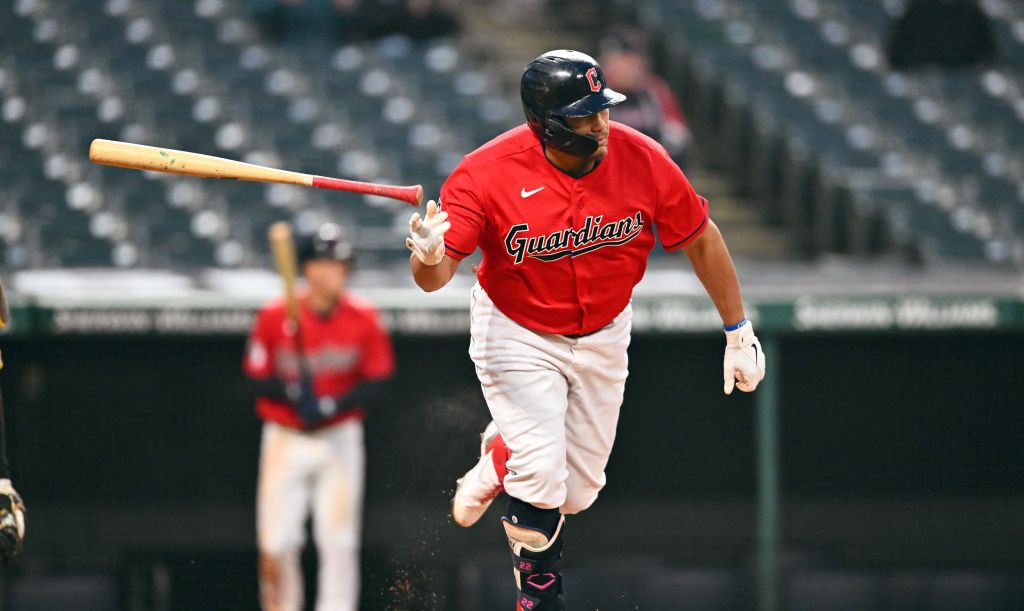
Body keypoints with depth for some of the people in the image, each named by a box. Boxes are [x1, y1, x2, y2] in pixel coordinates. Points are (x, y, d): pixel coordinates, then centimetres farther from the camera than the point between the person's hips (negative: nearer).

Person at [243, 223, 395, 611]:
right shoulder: (274, 317, -7)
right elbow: (257, 379, -3)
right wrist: (292, 392, -23)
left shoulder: (363, 319, -5)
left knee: (339, 541, -4)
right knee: (276, 542, -2)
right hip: (285, 441, 0)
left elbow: (377, 385, -5)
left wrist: (331, 405, -21)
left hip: (340, 439, 0)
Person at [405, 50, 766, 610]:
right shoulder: (488, 173, -27)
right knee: (542, 481, -14)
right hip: (518, 337, -3)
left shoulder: (642, 160, -20)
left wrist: (739, 333, 1)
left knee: (577, 493, 7)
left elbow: (700, 239, -4)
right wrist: (430, 255, -51)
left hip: (603, 337, 3)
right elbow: (433, 277, -26)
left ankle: (501, 458, 41)